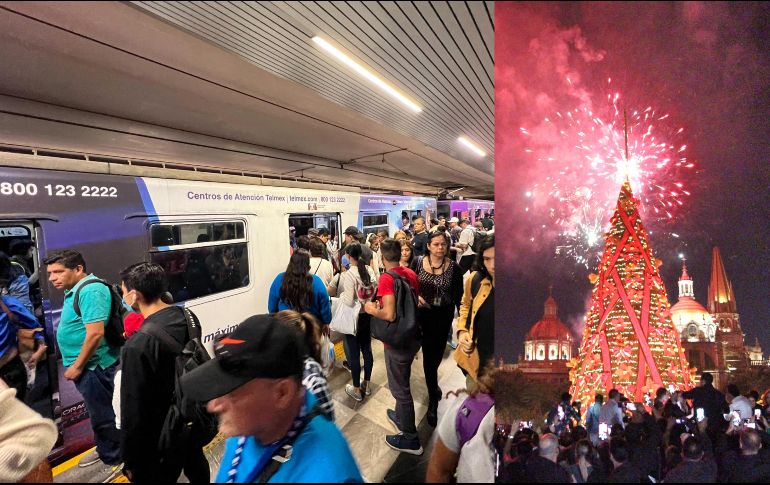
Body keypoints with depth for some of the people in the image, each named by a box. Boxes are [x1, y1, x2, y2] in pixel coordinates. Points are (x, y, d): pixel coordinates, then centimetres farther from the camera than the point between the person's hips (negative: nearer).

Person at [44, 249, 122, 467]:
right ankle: (106, 451, 40)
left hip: (92, 366, -10)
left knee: (102, 415, 7)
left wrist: (77, 366, -18)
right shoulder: (76, 290, 11)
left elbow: (95, 333, -28)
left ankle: (113, 458, 24)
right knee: (100, 413, 23)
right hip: (88, 365, 10)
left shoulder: (90, 290, -22)